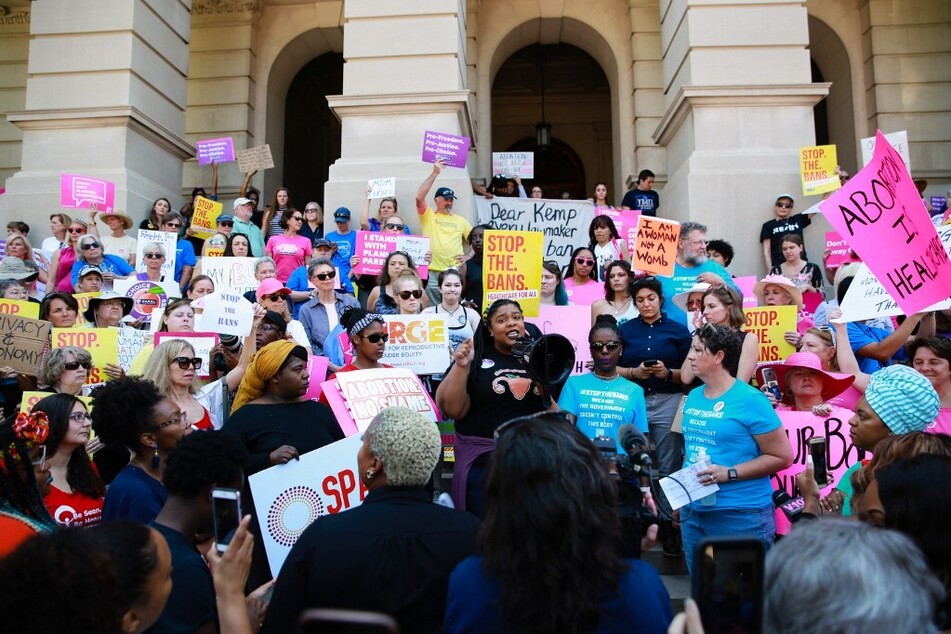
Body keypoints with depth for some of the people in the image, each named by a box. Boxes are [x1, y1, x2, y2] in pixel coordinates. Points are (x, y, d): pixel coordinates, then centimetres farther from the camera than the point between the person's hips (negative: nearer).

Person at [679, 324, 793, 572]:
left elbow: (782, 457, -12)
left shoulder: (750, 400, -12)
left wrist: (729, 473, -19)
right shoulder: (693, 397, 9)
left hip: (741, 514, -7)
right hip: (693, 511, 7)